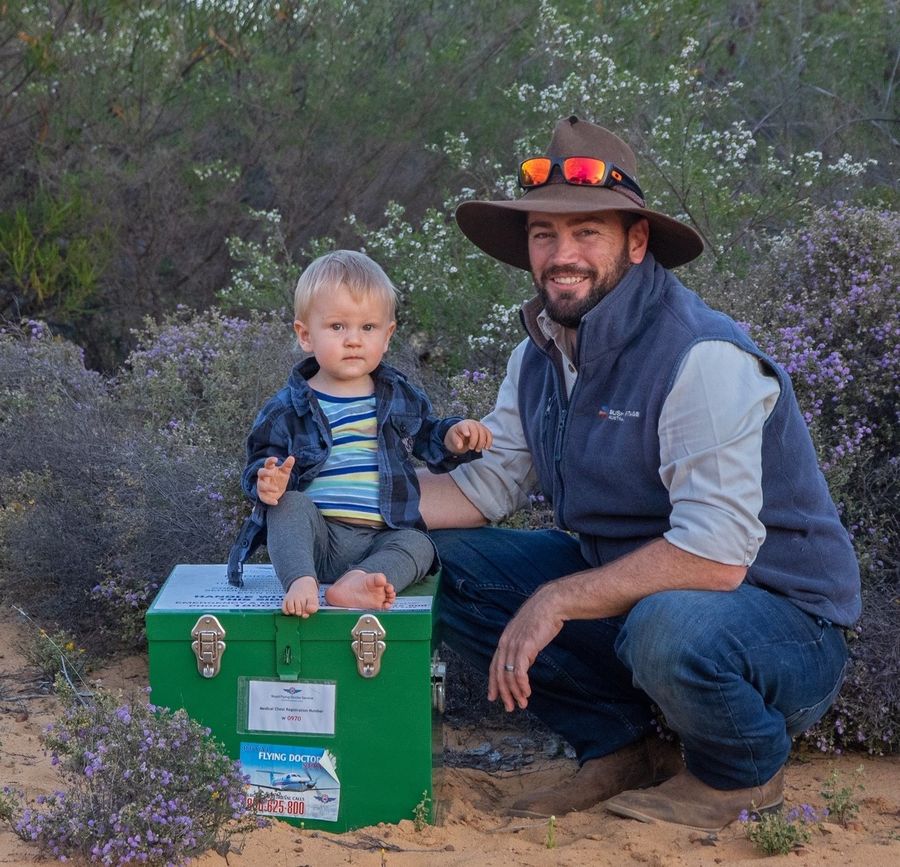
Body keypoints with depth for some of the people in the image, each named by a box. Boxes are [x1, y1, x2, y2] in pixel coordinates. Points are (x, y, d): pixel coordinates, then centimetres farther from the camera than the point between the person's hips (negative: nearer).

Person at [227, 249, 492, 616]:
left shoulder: (402, 397, 13)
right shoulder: (289, 408, 5)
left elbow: (426, 438, 28)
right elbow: (262, 460, 6)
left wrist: (453, 437, 5)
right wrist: (267, 481, -18)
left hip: (383, 539, 2)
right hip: (317, 535, -2)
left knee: (418, 545, -25)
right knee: (290, 503, -29)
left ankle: (357, 583, -48)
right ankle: (300, 582, -47)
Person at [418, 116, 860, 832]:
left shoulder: (702, 359, -25)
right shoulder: (543, 351, 2)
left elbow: (715, 555, -32)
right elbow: (491, 483, 7)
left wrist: (558, 600, -28)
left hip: (777, 613, -8)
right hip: (624, 583, 8)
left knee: (669, 625, -41)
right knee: (443, 564, -3)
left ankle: (743, 772, -4)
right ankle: (622, 747, 9)